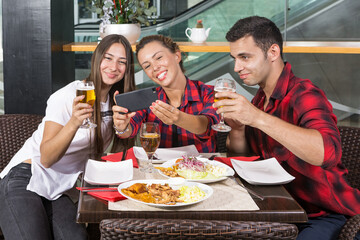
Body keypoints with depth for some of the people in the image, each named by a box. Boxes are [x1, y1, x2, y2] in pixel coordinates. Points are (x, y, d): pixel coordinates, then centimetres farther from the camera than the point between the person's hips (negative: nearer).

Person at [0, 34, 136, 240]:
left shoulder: (116, 102, 6)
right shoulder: (67, 97, -14)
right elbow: (47, 158, -20)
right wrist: (73, 123, -36)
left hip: (61, 191, 5)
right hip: (25, 181, -5)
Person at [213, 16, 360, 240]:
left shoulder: (304, 94, -20)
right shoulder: (261, 98, 5)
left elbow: (329, 151, -38)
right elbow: (242, 155, 10)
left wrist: (258, 118, -40)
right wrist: (237, 128, -11)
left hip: (326, 215, -7)